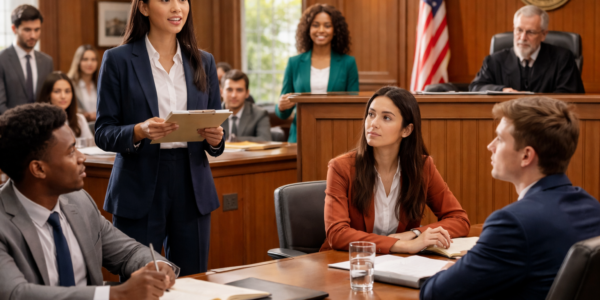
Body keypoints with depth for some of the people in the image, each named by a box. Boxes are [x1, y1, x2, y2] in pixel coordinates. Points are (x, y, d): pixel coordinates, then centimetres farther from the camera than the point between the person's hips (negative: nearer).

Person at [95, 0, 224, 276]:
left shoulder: (203, 62, 11)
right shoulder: (118, 60, 0)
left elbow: (215, 125, 14)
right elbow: (103, 133, -2)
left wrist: (215, 138, -9)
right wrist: (139, 131, -21)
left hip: (192, 189, 3)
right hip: (139, 191, -3)